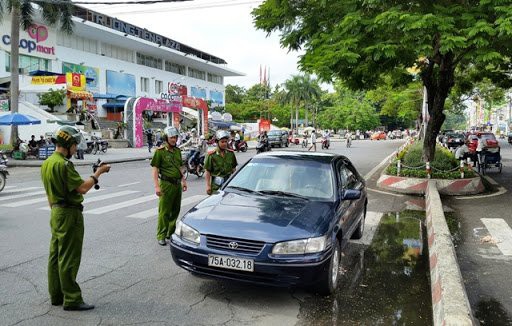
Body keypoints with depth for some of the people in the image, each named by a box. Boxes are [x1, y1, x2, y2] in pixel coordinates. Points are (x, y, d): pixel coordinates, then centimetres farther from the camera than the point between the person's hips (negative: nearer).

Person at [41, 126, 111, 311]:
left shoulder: (47, 163, 11)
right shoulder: (63, 164, -20)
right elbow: (83, 188, -22)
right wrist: (98, 173, -12)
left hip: (56, 213, 10)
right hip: (69, 214, -10)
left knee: (55, 255, 15)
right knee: (69, 258, -4)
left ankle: (56, 295, 25)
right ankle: (72, 299, 3)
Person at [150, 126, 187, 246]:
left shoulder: (177, 150, 13)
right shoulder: (160, 151, -8)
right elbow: (154, 169, -10)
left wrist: (183, 180, 17)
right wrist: (157, 186, -17)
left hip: (177, 184, 7)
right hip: (166, 184, -7)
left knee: (175, 210, 13)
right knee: (164, 211, -4)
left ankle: (171, 232, 26)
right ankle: (161, 236, 5)